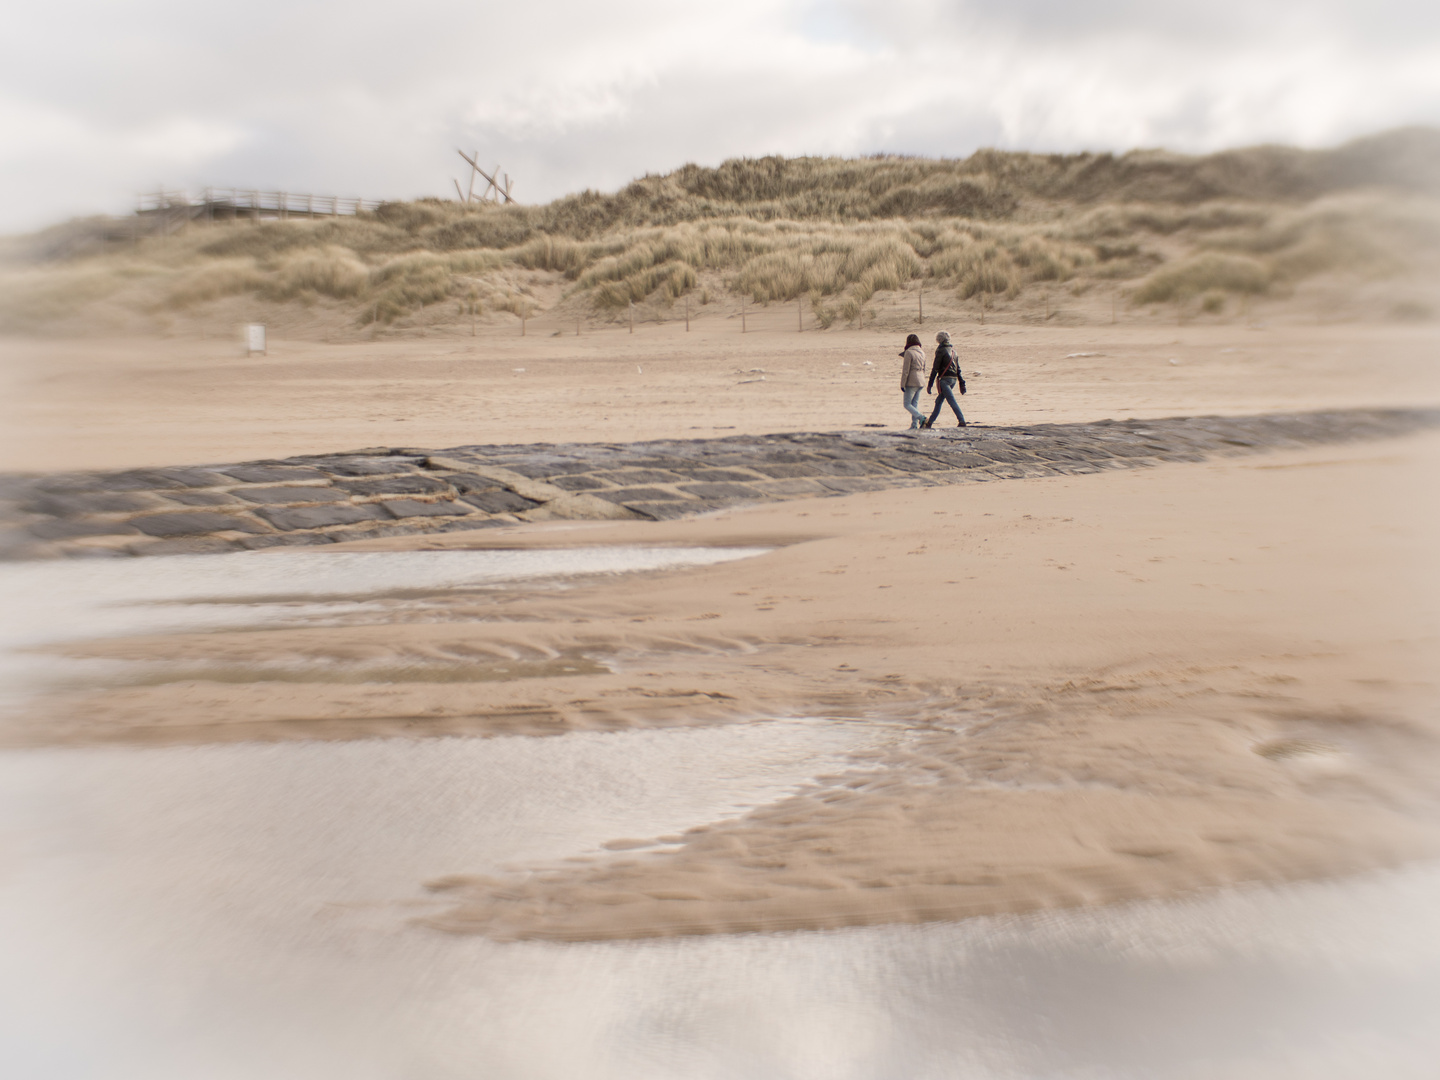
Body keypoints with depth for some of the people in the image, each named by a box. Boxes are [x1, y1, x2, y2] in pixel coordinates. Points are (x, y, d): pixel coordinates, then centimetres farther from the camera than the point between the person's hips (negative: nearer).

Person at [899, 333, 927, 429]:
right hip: (921, 381, 7)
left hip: (912, 382, -7)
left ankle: (921, 417, -20)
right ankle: (914, 425, 7)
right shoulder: (922, 352, 10)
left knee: (907, 404, -2)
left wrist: (902, 384, -11)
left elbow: (906, 370, -14)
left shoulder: (909, 352, -12)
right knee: (914, 404, 11)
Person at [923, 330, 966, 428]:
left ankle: (962, 422, -21)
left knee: (952, 401, -13)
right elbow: (958, 369, 16)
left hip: (944, 379, -8)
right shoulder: (953, 351, 16)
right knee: (939, 402, 15)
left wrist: (930, 384, -7)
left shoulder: (941, 351, -7)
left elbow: (935, 368, -9)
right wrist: (962, 383, 17)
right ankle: (929, 423, 22)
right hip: (953, 379, 8)